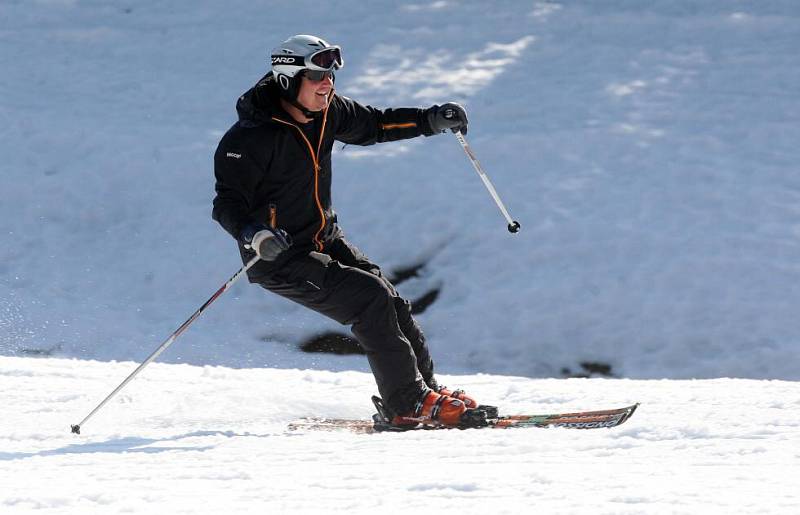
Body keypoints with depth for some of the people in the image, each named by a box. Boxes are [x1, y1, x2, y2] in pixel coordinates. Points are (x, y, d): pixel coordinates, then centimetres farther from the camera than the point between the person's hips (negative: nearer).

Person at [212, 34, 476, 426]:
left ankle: (426, 391, 13)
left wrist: (430, 121, 3)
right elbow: (227, 203, -23)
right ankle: (410, 404, -15)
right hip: (280, 260, -8)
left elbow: (375, 125, 16)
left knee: (392, 303, -1)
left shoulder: (327, 112, 0)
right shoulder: (252, 137, -22)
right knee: (369, 297, -20)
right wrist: (252, 234, -43)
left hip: (324, 242, 8)